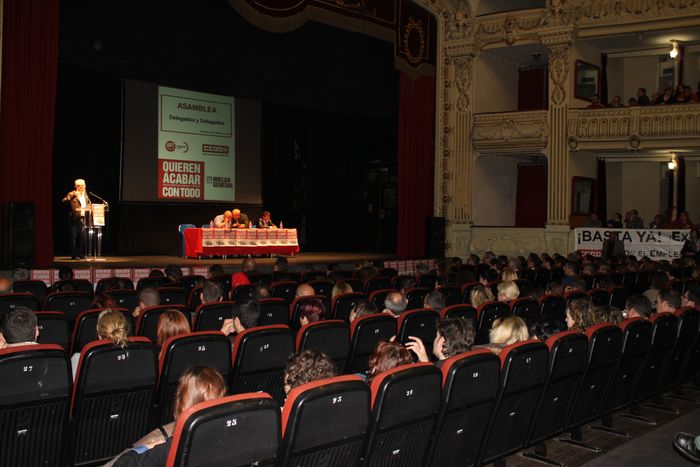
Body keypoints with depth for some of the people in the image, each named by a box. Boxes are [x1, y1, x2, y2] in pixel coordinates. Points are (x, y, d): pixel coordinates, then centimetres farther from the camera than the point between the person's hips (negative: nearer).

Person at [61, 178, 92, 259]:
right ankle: (74, 255, 1)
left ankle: (81, 254, 14)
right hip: (74, 219, -6)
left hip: (83, 218, 6)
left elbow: (89, 203, 29)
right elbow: (63, 201, -20)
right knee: (73, 238, -2)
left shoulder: (85, 194, 14)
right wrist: (73, 196, -29)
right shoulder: (72, 194, -6)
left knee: (82, 237, 6)